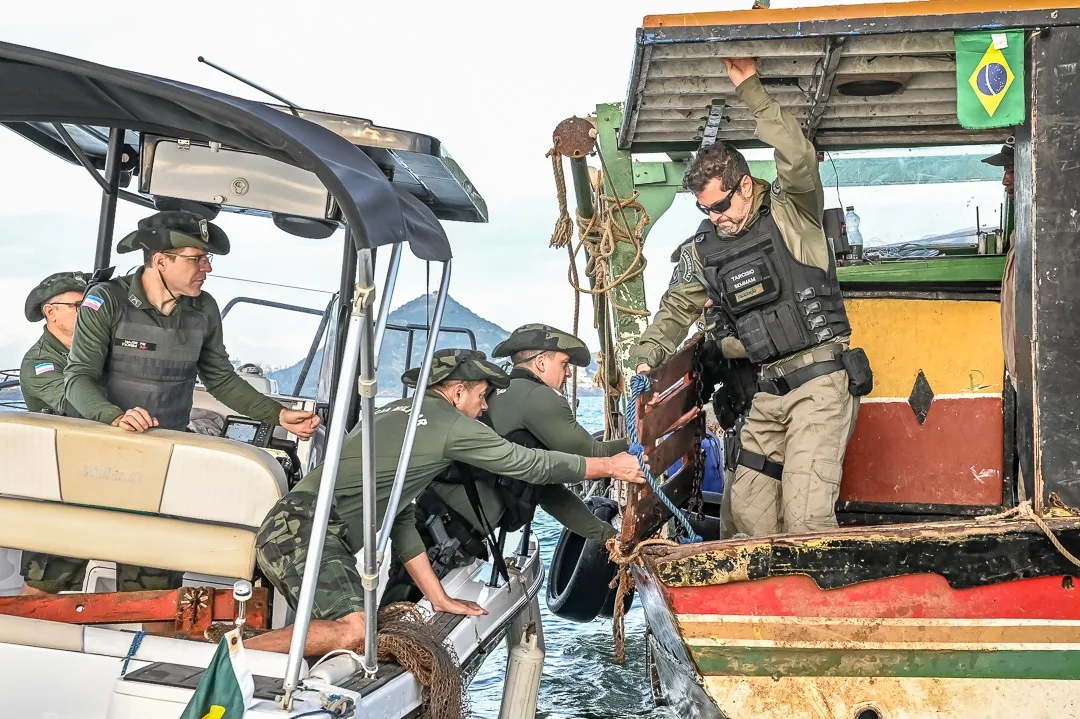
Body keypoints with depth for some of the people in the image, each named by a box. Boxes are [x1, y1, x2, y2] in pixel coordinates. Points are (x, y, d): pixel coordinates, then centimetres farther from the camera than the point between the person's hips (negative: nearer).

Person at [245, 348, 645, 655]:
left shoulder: (399, 415, 23)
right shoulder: (453, 426, -3)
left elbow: (400, 518, 25)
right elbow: (534, 465, 5)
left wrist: (438, 598, 26)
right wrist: (611, 467, 18)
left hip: (288, 528, 10)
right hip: (304, 529, -10)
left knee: (349, 628, 7)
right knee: (352, 632, -25)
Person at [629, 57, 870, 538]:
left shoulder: (793, 212, -4)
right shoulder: (702, 251, 11)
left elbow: (800, 161, -24)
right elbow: (676, 310, 22)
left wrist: (751, 91, -23)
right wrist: (646, 358, 7)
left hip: (820, 381, -6)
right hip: (767, 392, 7)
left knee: (806, 517, -16)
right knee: (748, 513, 5)